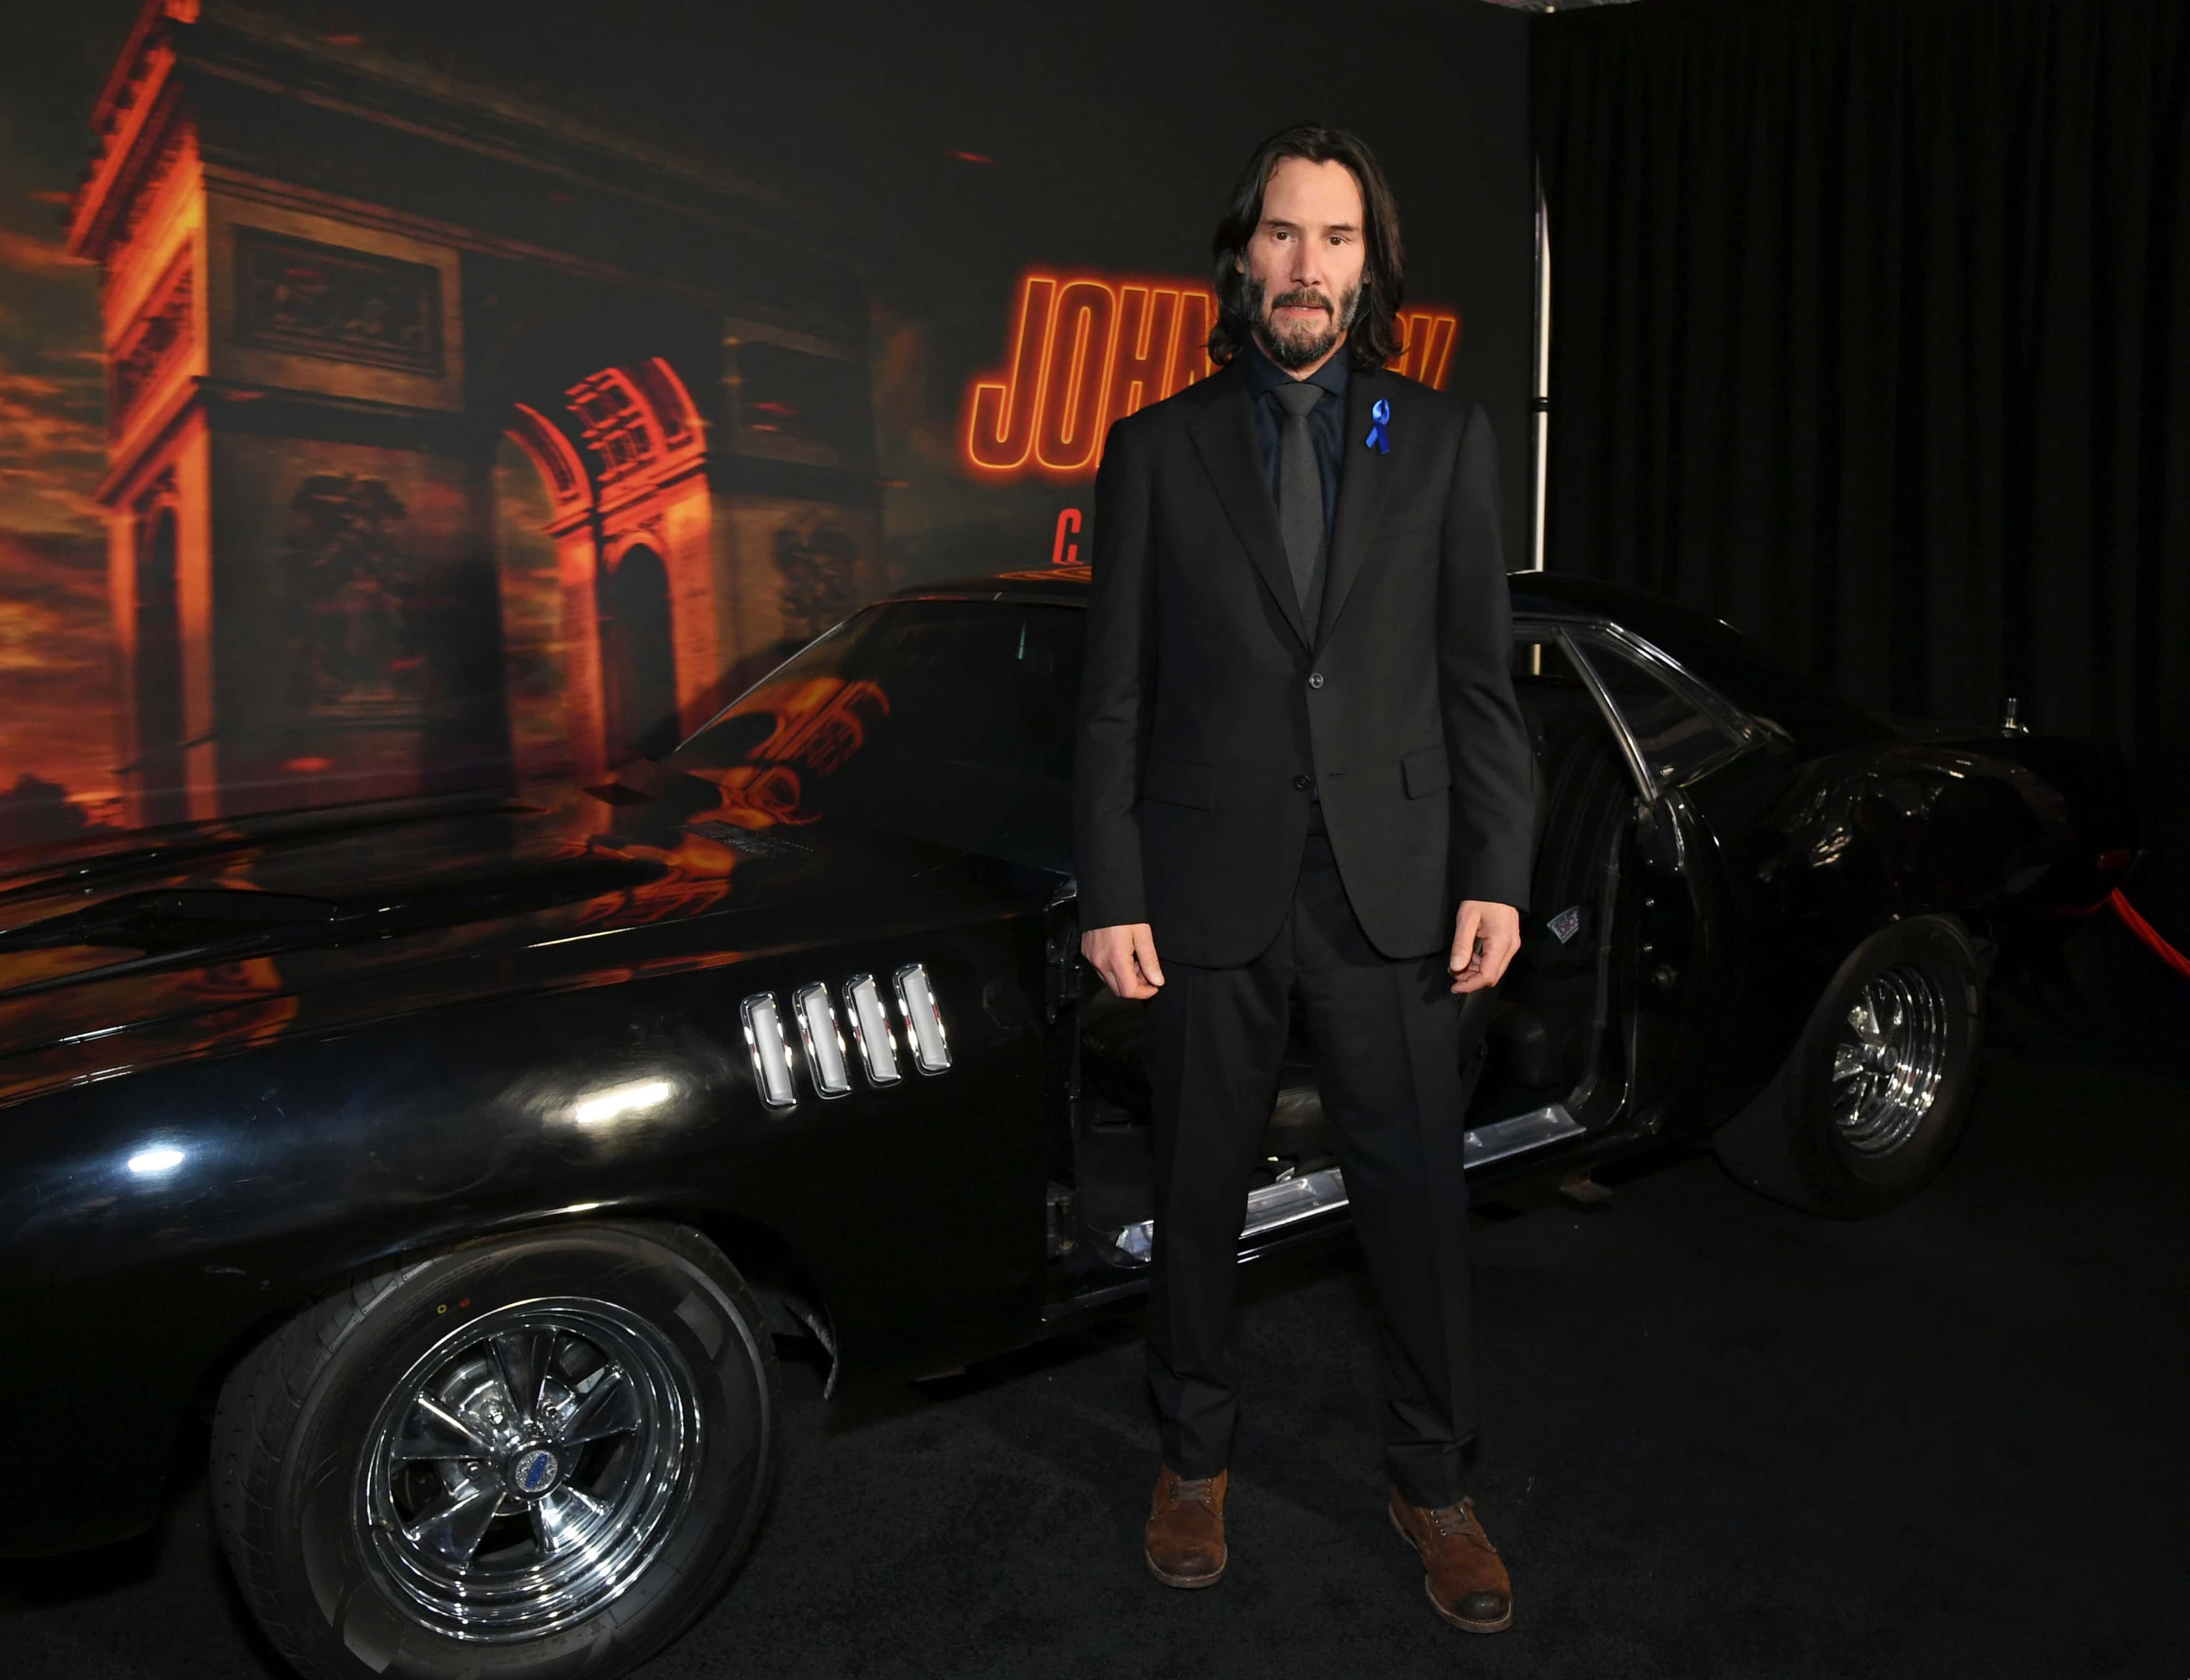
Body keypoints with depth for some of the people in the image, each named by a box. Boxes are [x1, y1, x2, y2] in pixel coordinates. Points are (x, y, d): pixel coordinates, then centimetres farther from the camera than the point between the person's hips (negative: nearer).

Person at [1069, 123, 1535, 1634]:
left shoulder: (1446, 439, 7)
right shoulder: (1157, 448, 4)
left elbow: (1483, 678, 4)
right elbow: (1115, 697, 2)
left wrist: (1496, 877, -3)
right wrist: (1109, 895, -3)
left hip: (1393, 884, 1)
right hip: (1212, 885, 0)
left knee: (1417, 1192, 8)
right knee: (1201, 1193, 12)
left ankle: (1435, 1481, 28)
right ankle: (1196, 1454, 33)